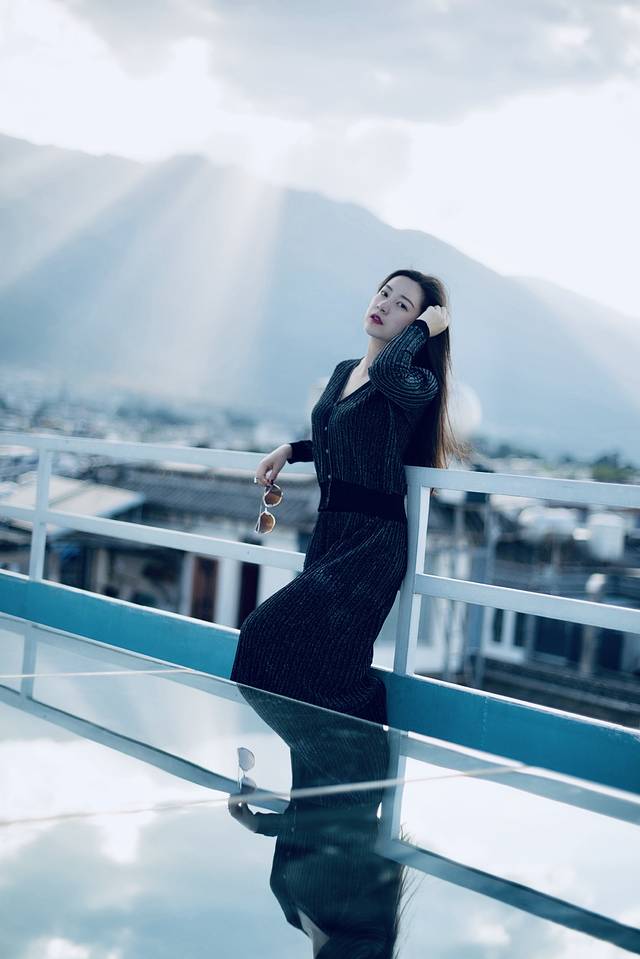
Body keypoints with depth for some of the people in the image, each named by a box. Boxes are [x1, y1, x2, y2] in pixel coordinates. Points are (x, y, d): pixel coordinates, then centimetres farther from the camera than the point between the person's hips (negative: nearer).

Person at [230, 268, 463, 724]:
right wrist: (289, 451, 16)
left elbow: (387, 371, -35)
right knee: (329, 664, 4)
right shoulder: (343, 372, 14)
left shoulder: (417, 383, -10)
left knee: (273, 632, -15)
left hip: (373, 539, -8)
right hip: (329, 530, 8)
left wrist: (427, 325, -19)